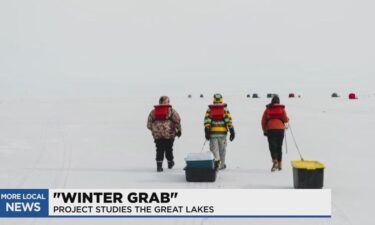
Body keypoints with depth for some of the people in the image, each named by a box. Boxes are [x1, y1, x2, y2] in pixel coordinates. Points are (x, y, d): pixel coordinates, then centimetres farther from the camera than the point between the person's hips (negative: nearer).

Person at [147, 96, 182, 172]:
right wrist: (178, 130, 4)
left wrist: (153, 129, 21)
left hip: (157, 135, 2)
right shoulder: (171, 110, -2)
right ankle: (170, 163, 30)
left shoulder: (153, 111, 8)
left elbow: (149, 124, 10)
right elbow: (177, 121, -6)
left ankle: (159, 165, -4)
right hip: (169, 134, -2)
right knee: (168, 149, 14)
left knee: (159, 150, 6)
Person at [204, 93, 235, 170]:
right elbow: (229, 119, -3)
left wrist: (206, 131, -7)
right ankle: (222, 164, 21)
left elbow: (207, 120, -5)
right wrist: (232, 131, -4)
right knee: (222, 149, 13)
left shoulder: (209, 109, 6)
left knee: (214, 147, 2)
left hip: (213, 132, -1)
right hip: (223, 132, 1)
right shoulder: (225, 109, 5)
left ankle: (216, 159, -24)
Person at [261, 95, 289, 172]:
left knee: (272, 146, -4)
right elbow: (285, 119, -3)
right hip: (280, 129, 1)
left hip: (270, 129, -1)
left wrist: (264, 130, 13)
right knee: (279, 147, 11)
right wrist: (287, 119, 21)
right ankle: (279, 164, 14)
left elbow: (263, 121, 4)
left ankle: (275, 161, -26)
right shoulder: (282, 108, 4)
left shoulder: (268, 109, 5)